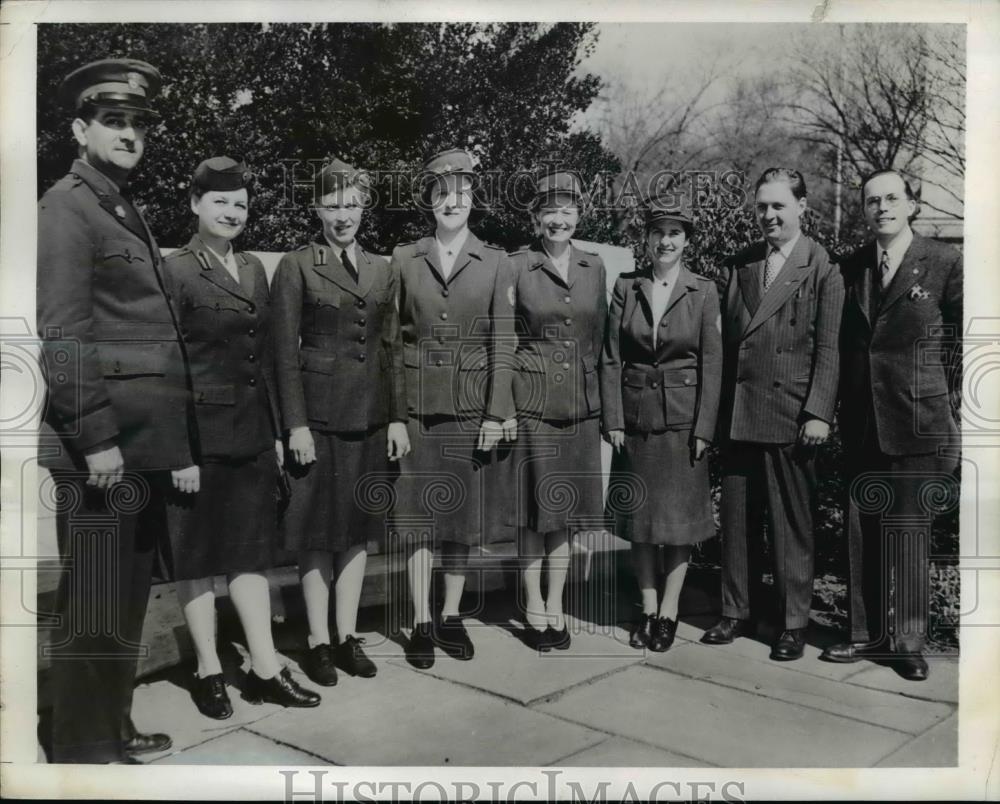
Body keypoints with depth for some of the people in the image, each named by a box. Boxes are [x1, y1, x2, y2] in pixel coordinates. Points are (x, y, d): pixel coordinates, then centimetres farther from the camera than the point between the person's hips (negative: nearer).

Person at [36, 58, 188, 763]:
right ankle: (84, 746, 13)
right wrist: (97, 438, -20)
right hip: (103, 444, -9)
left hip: (143, 443, 9)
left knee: (129, 600, 16)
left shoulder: (127, 210, 19)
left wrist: (175, 445, 18)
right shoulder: (67, 208, -7)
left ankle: (114, 726, 29)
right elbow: (63, 337, -16)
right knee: (94, 606, 0)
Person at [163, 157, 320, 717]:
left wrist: (277, 431, 12)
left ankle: (265, 669, 17)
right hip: (202, 433, -6)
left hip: (253, 433, 6)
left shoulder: (254, 270, 12)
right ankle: (209, 670, 19)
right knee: (198, 555, 7)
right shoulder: (176, 272, -7)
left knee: (252, 551, 10)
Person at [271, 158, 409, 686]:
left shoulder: (382, 271, 11)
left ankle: (348, 636, 21)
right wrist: (296, 424, -11)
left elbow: (392, 350, 11)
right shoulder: (295, 268, -2)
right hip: (318, 413, -4)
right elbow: (286, 352, -5)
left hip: (371, 417, 4)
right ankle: (318, 642, 15)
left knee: (359, 526, 10)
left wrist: (398, 417, 5)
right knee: (318, 529, 3)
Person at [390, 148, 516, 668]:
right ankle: (422, 621, 12)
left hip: (472, 406, 0)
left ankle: (451, 616, 20)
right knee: (419, 512, 2)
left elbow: (502, 342, 0)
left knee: (462, 511, 7)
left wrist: (496, 413, -7)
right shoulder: (404, 259, 5)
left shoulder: (495, 263, 4)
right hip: (416, 404, 0)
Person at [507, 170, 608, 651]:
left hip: (580, 403, 4)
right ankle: (534, 611, 17)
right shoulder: (515, 268, -3)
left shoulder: (594, 268, 8)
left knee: (565, 509, 10)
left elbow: (599, 338, 13)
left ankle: (555, 608, 22)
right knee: (535, 509, 3)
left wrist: (604, 404, 11)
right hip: (531, 401, -3)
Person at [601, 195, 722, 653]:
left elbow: (711, 363, -3)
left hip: (683, 418, -1)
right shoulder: (625, 288, 3)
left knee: (679, 515, 5)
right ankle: (647, 607, 21)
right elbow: (611, 359, 1)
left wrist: (703, 428, -8)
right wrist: (613, 420, -5)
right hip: (635, 417, 2)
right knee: (639, 514, 8)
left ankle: (668, 611, 17)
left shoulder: (703, 291, -1)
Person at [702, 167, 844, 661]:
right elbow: (727, 340, 10)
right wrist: (719, 410, 6)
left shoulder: (822, 268, -1)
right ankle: (737, 612, 24)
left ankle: (793, 623, 18)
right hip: (737, 413, 4)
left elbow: (828, 349, -5)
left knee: (791, 522, 5)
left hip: (791, 415, -4)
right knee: (737, 518, 11)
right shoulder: (740, 265, 12)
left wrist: (818, 413, -11)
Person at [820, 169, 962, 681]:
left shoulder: (944, 264, -3)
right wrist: (841, 412, 7)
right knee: (861, 532, 9)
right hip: (861, 422, 4)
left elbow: (963, 343, 0)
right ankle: (869, 633, 21)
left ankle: (910, 641, 16)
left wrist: (951, 411, -2)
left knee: (908, 532, 3)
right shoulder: (851, 268, 9)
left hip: (917, 422, -4)